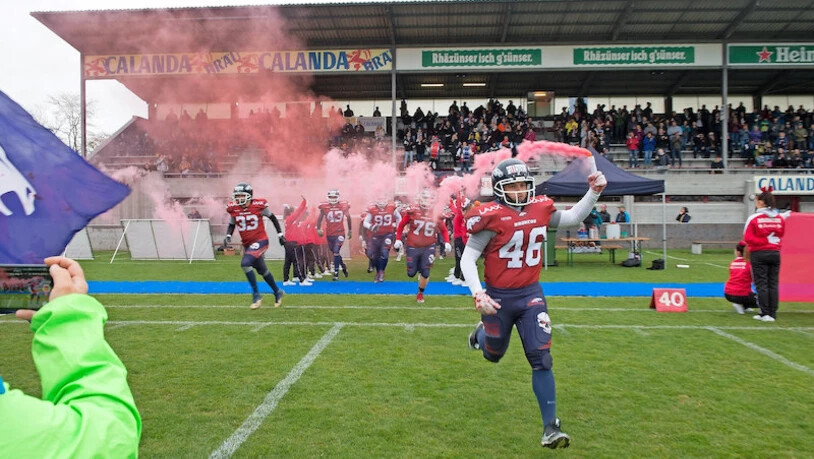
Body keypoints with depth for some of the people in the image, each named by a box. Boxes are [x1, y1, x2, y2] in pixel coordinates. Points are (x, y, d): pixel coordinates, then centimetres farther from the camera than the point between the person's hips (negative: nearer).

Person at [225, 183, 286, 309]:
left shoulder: (258, 205, -13)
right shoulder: (233, 209, -3)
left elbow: (272, 218, 2)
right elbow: (231, 225, 13)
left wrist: (280, 234, 4)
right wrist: (228, 236, -5)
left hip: (260, 241, -5)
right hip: (247, 244, 5)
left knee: (245, 263, -25)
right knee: (262, 270, 16)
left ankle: (256, 295, -11)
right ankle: (278, 292, 37)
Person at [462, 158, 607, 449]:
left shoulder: (540, 209, -2)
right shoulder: (492, 217, -17)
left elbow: (574, 219, 13)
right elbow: (468, 258, -15)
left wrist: (594, 192, 0)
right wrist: (478, 295, -25)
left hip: (531, 294, 3)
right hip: (499, 297, -3)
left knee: (541, 359, -4)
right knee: (494, 355, 19)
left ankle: (550, 427, 5)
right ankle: (482, 332, 57)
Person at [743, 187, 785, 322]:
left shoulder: (754, 218, -11)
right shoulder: (780, 218, 3)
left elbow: (747, 238, -15)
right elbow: (782, 235, 14)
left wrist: (763, 241, -7)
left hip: (759, 254, -4)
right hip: (775, 253, 4)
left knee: (761, 284, 1)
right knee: (773, 284, 8)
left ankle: (765, 313, 1)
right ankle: (773, 314, 10)